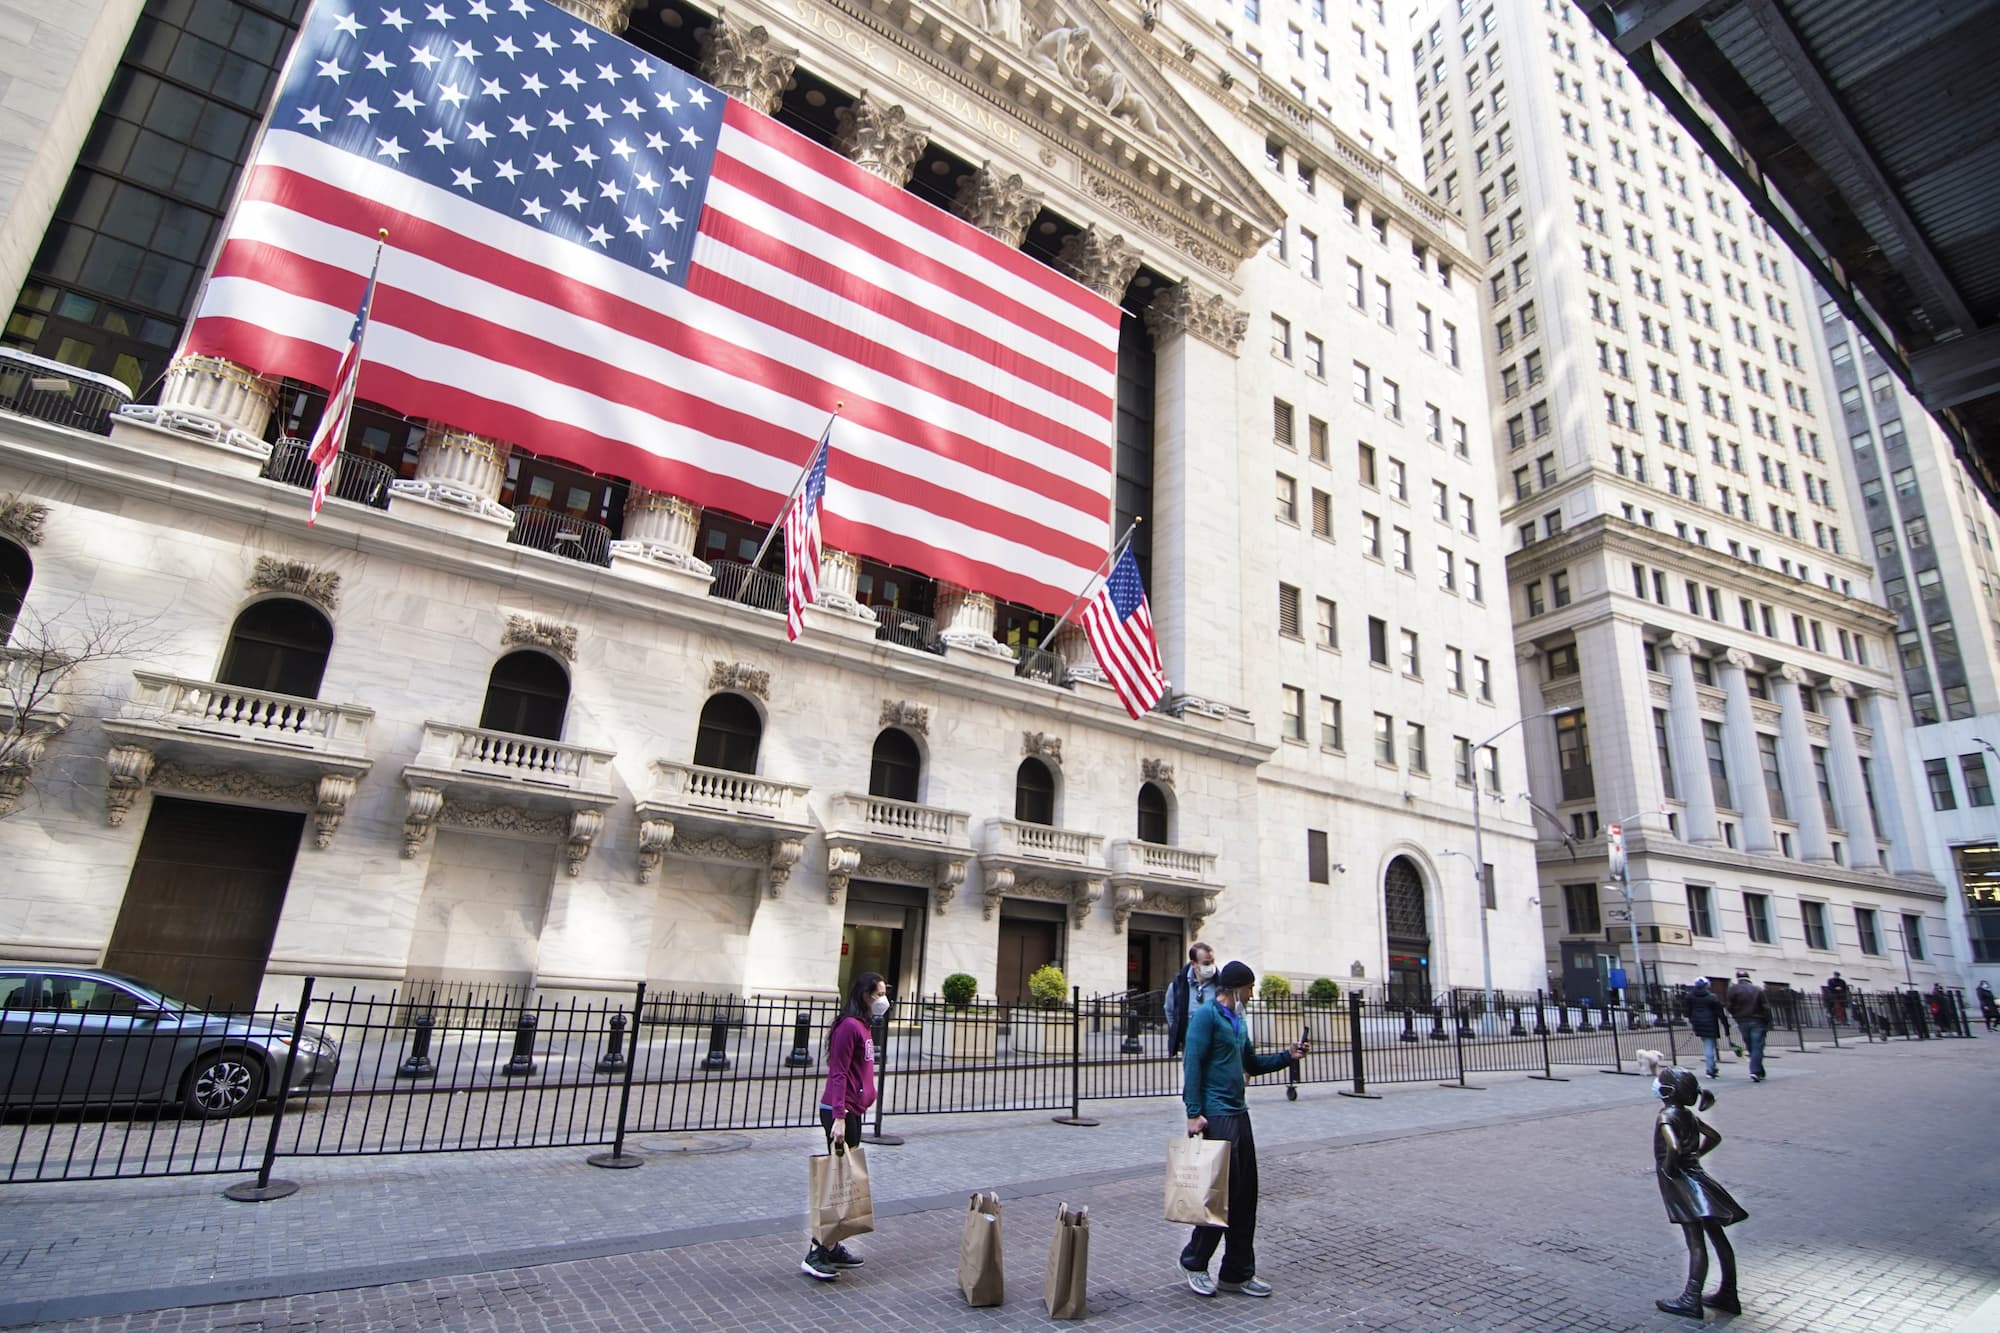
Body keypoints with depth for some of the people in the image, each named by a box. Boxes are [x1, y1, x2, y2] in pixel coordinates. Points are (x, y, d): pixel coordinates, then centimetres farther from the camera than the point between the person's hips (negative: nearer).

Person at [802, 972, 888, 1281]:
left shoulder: (864, 1026, 12)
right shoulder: (849, 1026, -17)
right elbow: (838, 1074, -20)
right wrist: (839, 1117, -22)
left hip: (853, 1110, 10)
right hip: (840, 1111, -10)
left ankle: (831, 1246, 23)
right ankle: (815, 1255, 3)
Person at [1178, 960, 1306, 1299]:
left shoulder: (1238, 1020, 16)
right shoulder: (1206, 1015, -12)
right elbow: (1192, 1064, -17)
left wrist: (1287, 1056, 10)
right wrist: (1194, 1113, -22)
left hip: (1238, 1113, 9)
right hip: (1216, 1115, -9)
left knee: (1246, 1195, 10)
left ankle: (1238, 1272, 22)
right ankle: (1193, 1261, 15)